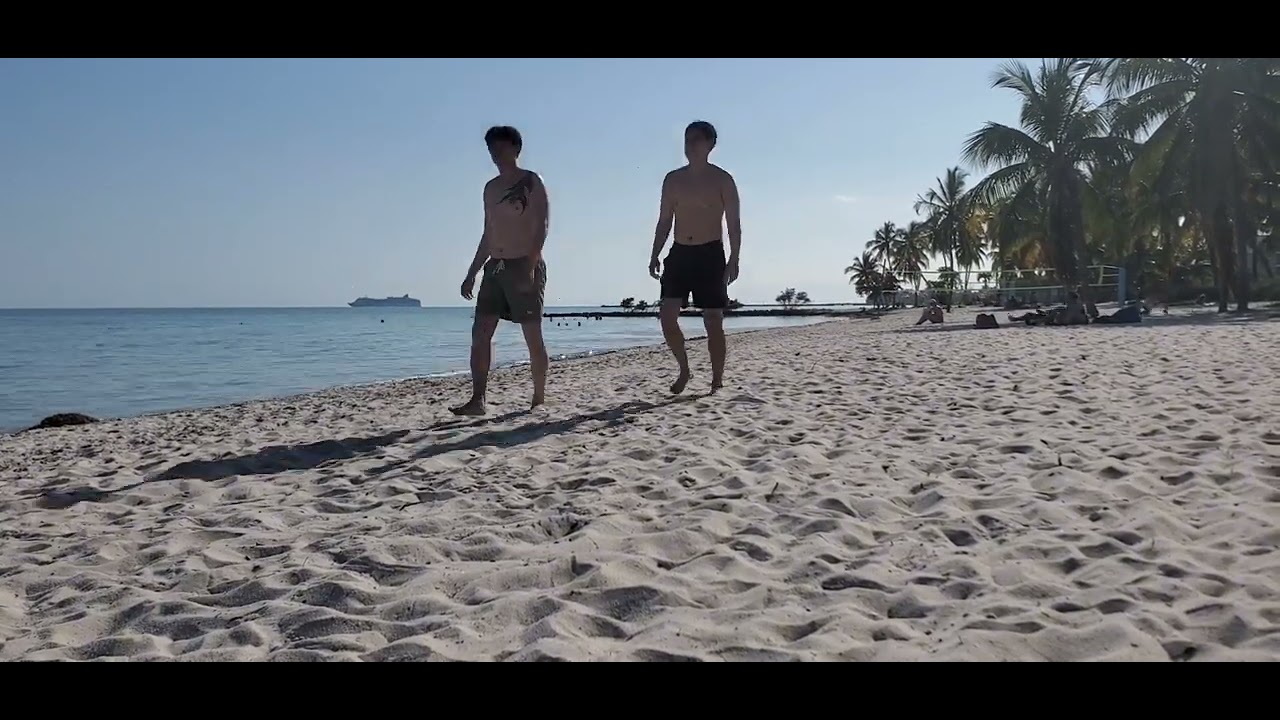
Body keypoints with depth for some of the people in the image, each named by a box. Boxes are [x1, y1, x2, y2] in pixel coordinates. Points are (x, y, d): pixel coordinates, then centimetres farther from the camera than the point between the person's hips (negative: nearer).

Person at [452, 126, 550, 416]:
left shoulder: (531, 182, -2)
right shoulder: (491, 188, 18)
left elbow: (542, 226, -11)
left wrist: (530, 266, -22)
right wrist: (472, 273, 17)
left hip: (524, 266, -7)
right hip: (494, 267, 7)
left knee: (533, 336, -1)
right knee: (480, 333, -5)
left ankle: (539, 400, 9)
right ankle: (477, 400, -6)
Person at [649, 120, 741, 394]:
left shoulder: (722, 180, -1)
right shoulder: (673, 179, 9)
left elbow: (734, 224, -3)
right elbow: (664, 221, 13)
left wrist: (733, 259, -13)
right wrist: (655, 256, 4)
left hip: (710, 254, -4)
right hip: (679, 253, 4)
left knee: (713, 321, -2)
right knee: (667, 315, -8)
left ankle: (717, 382, 7)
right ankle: (684, 370, 12)